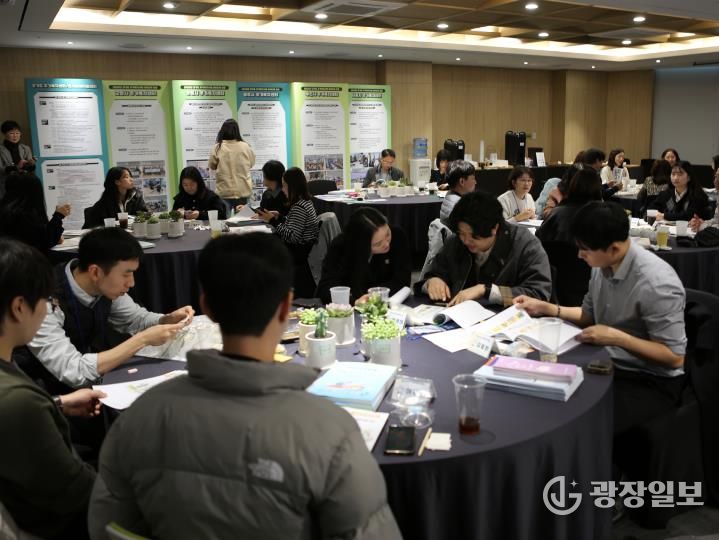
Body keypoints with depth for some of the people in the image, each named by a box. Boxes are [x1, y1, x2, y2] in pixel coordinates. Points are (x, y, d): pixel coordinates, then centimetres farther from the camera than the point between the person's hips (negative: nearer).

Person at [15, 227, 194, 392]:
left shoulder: (105, 285, -10)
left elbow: (137, 319, 8)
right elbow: (75, 373, -32)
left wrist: (169, 319, -13)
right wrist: (143, 339, -29)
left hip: (96, 381, 6)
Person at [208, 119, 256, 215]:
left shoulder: (217, 148, -9)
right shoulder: (245, 147, -7)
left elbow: (212, 166, 5)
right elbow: (251, 164, 9)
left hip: (224, 191, -1)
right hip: (243, 190, 1)